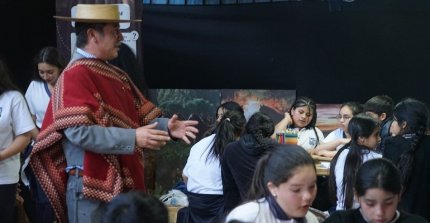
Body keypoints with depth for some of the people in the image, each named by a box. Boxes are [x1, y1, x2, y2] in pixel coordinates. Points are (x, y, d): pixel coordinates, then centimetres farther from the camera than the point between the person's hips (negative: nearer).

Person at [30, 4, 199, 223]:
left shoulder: (115, 75, 13)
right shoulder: (75, 75, -13)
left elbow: (137, 117, 15)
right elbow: (79, 131, -23)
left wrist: (166, 126, -4)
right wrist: (133, 138, -25)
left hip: (121, 182, 9)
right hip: (90, 187, -9)